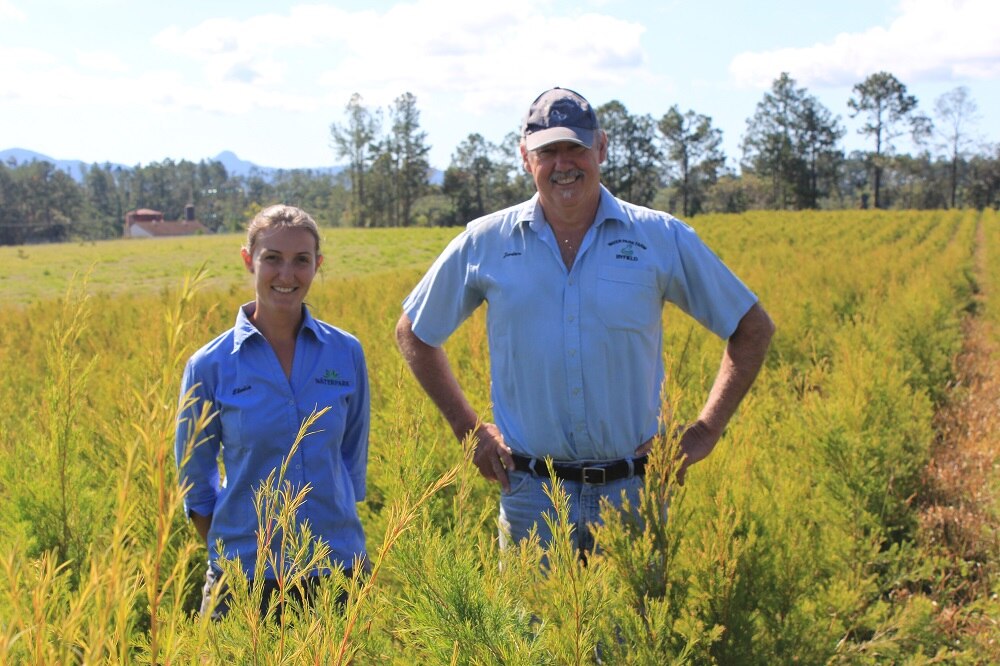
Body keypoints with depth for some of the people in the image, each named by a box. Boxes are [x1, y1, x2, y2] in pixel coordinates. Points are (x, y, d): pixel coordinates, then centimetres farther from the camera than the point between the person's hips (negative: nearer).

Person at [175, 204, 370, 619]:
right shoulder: (210, 366, -6)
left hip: (336, 569, 2)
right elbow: (195, 481, 4)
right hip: (245, 581, -1)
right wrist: (231, 557, 1)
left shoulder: (347, 353, -1)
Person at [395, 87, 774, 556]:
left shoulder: (662, 239, 0)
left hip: (634, 488, 0)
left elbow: (753, 329, 9)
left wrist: (705, 432, 1)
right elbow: (413, 334, 14)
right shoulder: (483, 244, 1)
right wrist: (468, 428, 7)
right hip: (530, 494, 0)